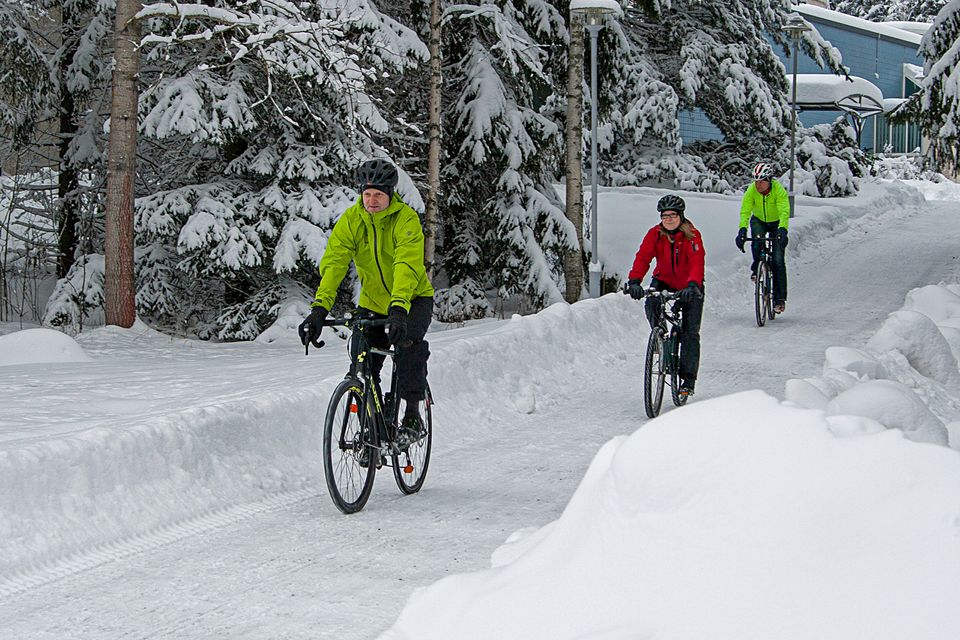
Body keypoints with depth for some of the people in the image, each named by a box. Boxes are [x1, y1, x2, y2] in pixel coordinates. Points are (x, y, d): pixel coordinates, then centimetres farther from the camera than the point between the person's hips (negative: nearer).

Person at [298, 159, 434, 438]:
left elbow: (407, 265, -36)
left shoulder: (406, 219, -23)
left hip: (414, 298, -4)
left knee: (408, 343, -30)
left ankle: (412, 414, -20)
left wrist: (399, 308, -50)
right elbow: (333, 264, -23)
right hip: (373, 302, 4)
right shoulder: (350, 220, -13)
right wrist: (319, 308, -37)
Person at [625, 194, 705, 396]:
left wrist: (692, 286, -51)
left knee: (690, 332, -6)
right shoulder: (655, 234, -12)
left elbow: (697, 263, -33)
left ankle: (688, 379, 0)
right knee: (651, 303, -32)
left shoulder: (692, 236, -20)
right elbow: (643, 257, -24)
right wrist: (634, 281, -42)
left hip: (689, 288, -2)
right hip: (664, 281, 2)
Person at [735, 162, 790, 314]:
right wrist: (742, 230, -46)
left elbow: (784, 212, -38)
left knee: (778, 260, -10)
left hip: (777, 223, -2)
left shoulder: (779, 190, -29)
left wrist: (782, 230, -54)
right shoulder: (751, 190, -23)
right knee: (757, 240, -33)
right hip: (759, 221, 2)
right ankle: (756, 267, -6)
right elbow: (745, 211, -30)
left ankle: (780, 298, -6)